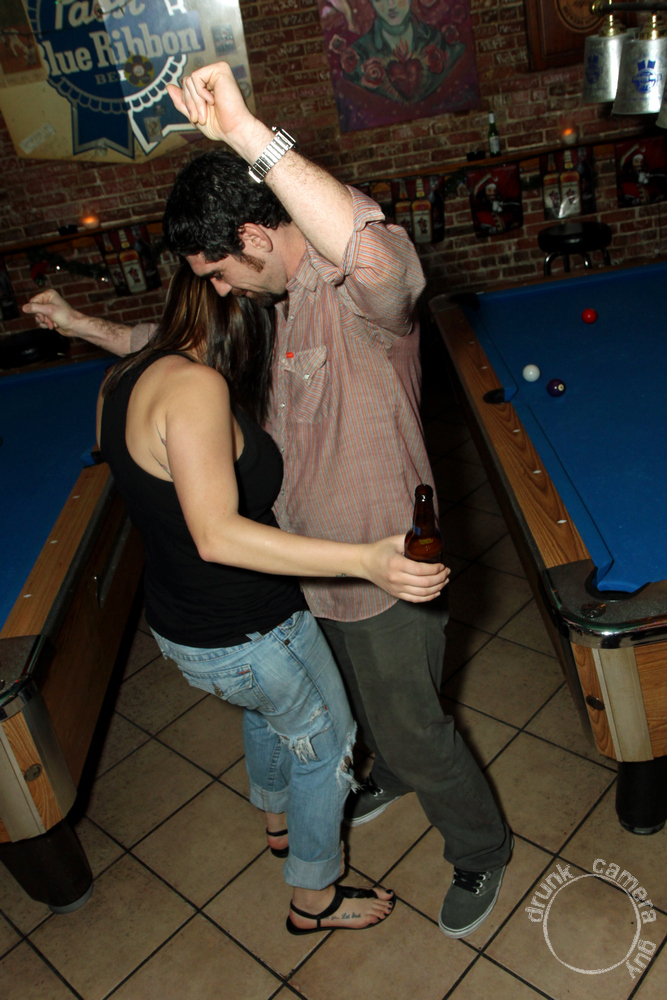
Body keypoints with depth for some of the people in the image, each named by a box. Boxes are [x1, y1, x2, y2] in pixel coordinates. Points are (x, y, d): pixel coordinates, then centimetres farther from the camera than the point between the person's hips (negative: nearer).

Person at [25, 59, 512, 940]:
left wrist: (248, 132, -53)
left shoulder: (358, 289, -27)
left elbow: (377, 259, -55)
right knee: (362, 699, 31)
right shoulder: (279, 296, 1)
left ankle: (481, 848, 40)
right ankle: (391, 775, 62)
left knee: (410, 723, 11)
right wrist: (83, 325, 16)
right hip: (316, 554, 9)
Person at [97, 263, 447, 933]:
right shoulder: (197, 385, -30)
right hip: (248, 638, -9)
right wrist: (366, 560, -44)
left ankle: (278, 822, 62)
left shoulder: (119, 382, -2)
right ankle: (315, 899, 41)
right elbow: (217, 536, -38)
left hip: (176, 625, 9)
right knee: (325, 746, 18)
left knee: (268, 708, 36)